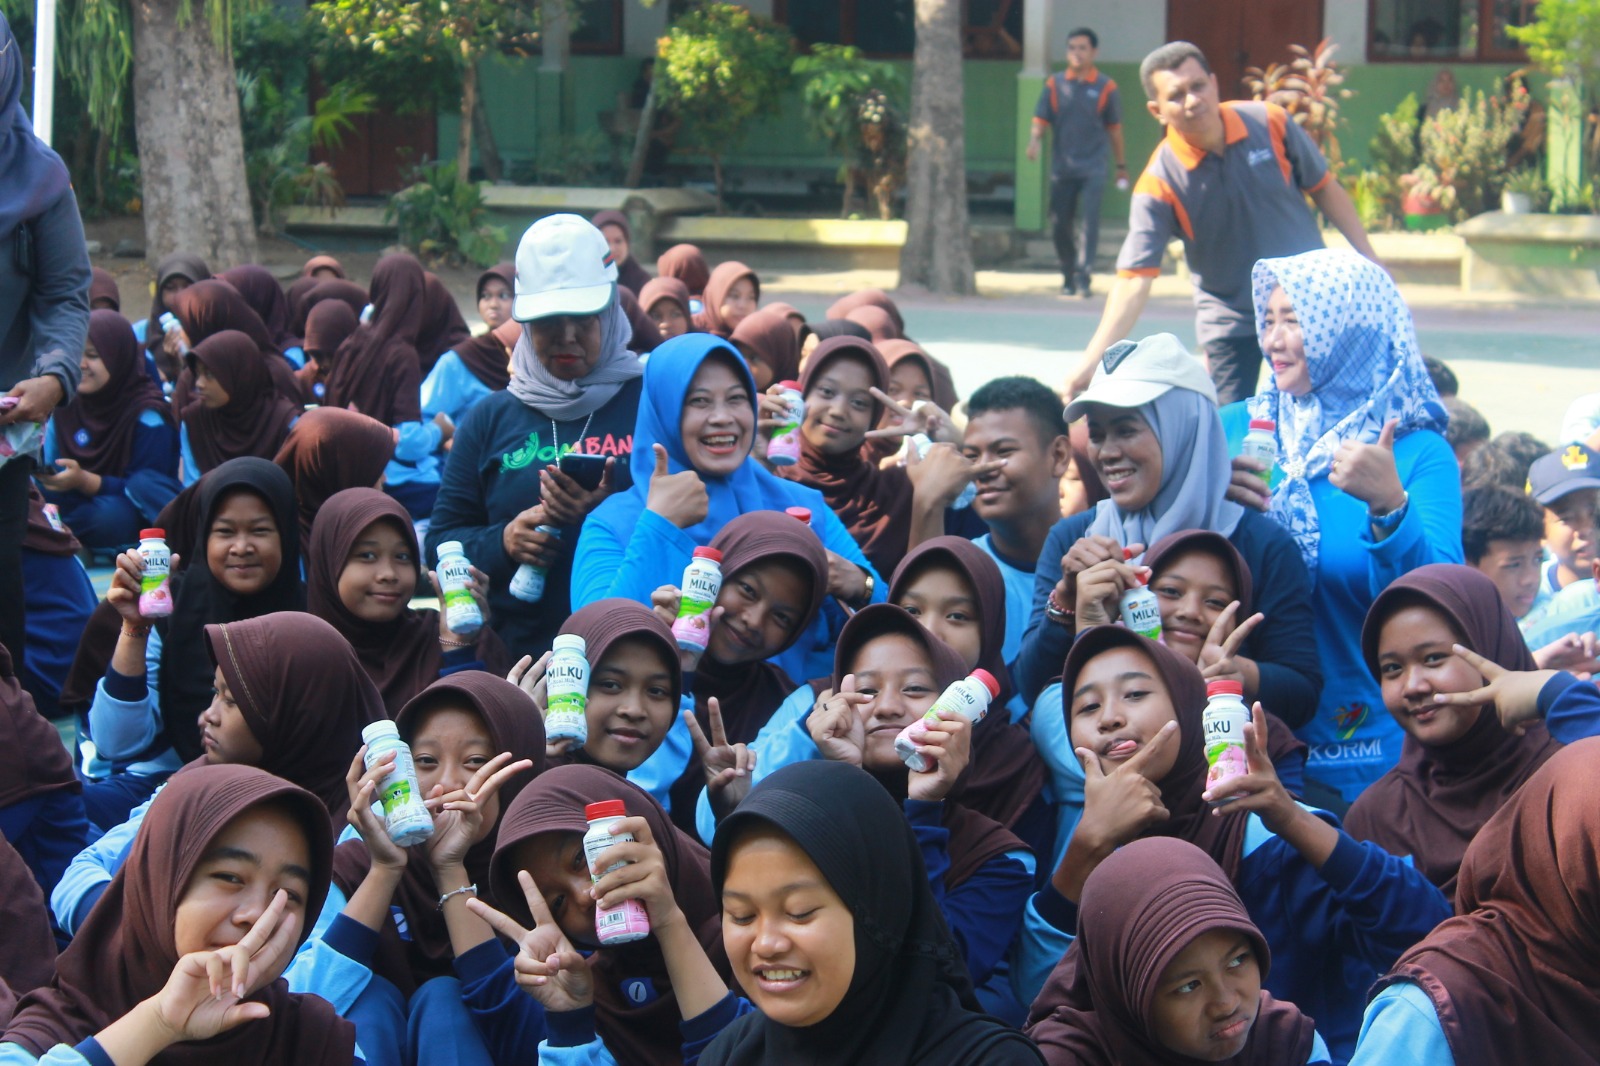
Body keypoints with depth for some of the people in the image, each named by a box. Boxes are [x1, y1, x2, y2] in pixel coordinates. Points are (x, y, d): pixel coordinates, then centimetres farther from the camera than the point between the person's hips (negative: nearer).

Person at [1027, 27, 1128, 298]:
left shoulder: (1106, 88, 2)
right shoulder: (1054, 85, 5)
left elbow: (1114, 129, 9)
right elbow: (1040, 120, 2)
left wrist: (1121, 166, 14)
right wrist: (1034, 140, -19)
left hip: (1092, 168, -2)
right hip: (1062, 168, 2)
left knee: (1090, 220, -17)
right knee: (1059, 226, 5)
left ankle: (1083, 275, -18)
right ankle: (1068, 277, 21)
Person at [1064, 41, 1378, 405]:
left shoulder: (1271, 124, -13)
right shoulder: (1159, 184, -19)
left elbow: (1324, 189, 2)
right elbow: (1134, 279, -24)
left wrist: (1368, 258, 0)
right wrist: (1091, 362, -35)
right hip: (1231, 318, -2)